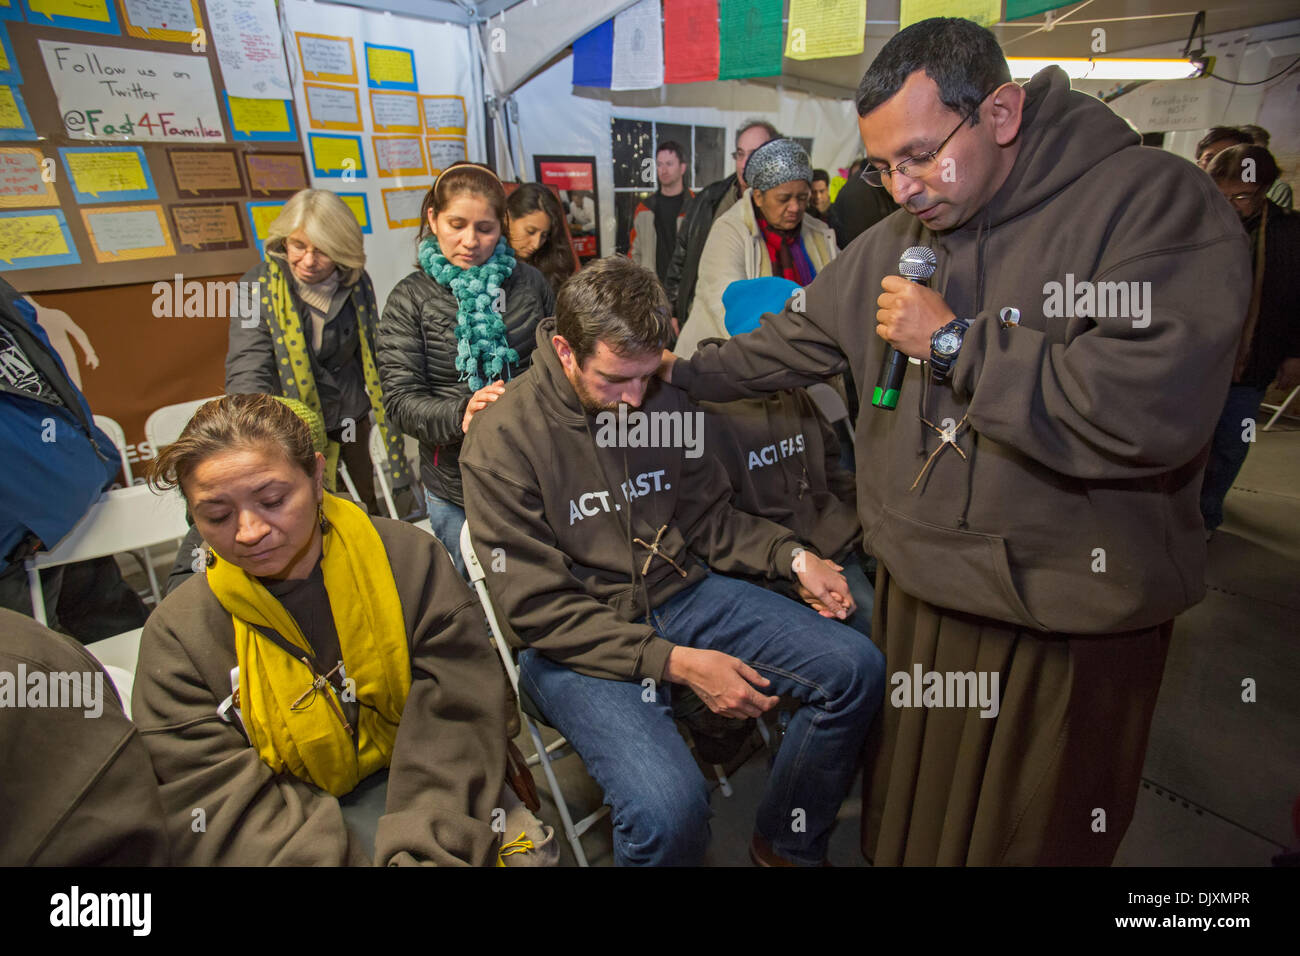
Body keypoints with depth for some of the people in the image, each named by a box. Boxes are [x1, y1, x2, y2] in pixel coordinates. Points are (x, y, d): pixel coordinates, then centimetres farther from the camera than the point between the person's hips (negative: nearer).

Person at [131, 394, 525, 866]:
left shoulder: (409, 559, -6)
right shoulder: (176, 636, -3)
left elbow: (457, 718, -10)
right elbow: (219, 803, -9)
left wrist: (422, 852, -24)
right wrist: (337, 856, -26)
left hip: (416, 801, -2)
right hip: (294, 830, 3)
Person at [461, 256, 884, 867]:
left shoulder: (663, 403, 2)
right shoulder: (502, 443, -14)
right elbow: (539, 608, -15)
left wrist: (792, 555, -5)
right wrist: (675, 663, -21)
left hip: (682, 593, 6)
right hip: (578, 641, -5)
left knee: (856, 667, -5)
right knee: (669, 806, -30)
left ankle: (785, 845, 19)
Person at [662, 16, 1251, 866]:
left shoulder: (1157, 203, -14)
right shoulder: (894, 244, 6)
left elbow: (1155, 408, -28)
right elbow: (790, 344, 14)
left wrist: (954, 340, -21)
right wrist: (678, 373, 11)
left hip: (1072, 619, -4)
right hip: (918, 589, 5)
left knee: (1034, 835, 18)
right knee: (903, 817, 23)